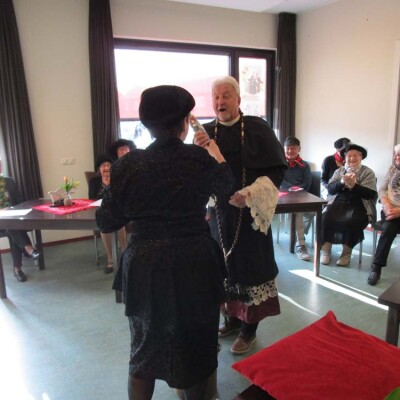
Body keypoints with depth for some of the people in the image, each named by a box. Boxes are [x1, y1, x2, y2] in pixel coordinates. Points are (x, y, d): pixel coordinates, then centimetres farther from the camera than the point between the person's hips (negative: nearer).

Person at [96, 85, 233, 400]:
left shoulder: (128, 164, -9)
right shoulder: (201, 159, -10)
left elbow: (107, 221, -3)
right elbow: (225, 185, 12)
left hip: (145, 266, 1)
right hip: (194, 264, 0)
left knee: (145, 347, 22)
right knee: (195, 345, 22)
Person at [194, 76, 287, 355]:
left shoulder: (257, 128, -6)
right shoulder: (206, 132, 4)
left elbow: (277, 168, -7)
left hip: (250, 211, -4)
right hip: (219, 211, 4)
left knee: (250, 265, 3)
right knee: (225, 264, 14)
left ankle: (250, 327, 18)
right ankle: (232, 317, 32)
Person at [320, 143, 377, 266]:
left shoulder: (368, 172, 7)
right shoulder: (339, 171, 17)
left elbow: (370, 194, -6)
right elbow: (330, 189, 3)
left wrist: (353, 185, -20)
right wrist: (342, 182, -15)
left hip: (358, 205, -2)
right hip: (338, 202, 3)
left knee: (351, 221, -33)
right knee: (325, 218, -26)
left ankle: (347, 252, -13)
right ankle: (325, 249, -12)